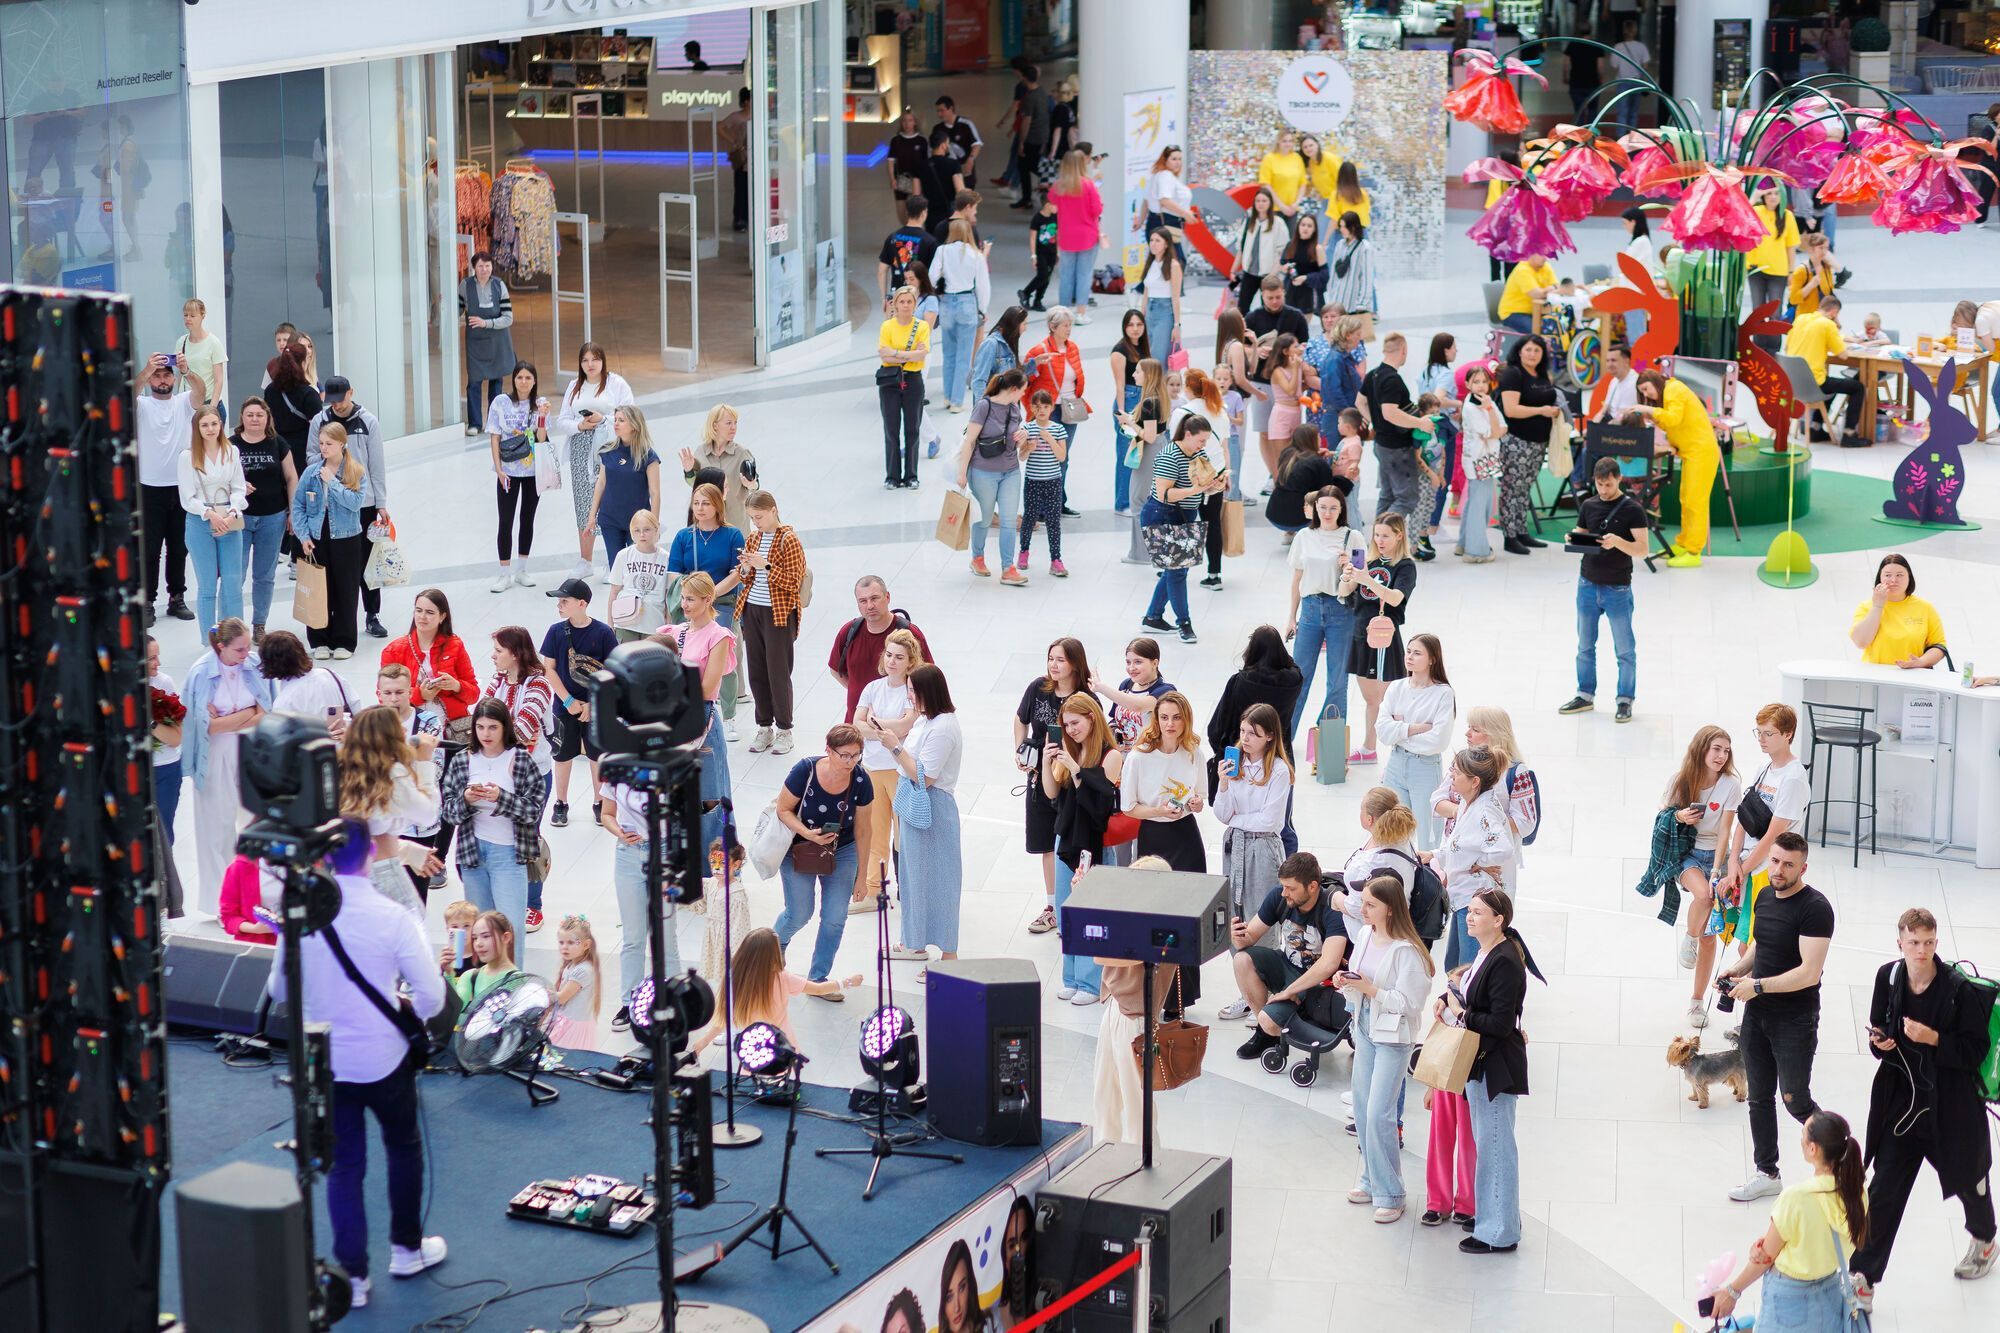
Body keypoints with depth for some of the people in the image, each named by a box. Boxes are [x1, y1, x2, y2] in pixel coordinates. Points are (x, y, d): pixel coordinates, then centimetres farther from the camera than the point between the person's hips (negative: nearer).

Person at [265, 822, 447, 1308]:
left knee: (343, 1163, 14)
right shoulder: (393, 918, -19)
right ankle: (407, 1248, 34)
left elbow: (278, 990, 4)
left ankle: (352, 1273, 13)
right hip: (384, 1060, -2)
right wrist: (408, 1012, 5)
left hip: (324, 1062, 2)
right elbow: (433, 996, -17)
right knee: (404, 1148, 23)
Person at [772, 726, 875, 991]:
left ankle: (817, 979, 20)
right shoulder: (805, 771, -27)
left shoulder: (860, 781, -20)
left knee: (835, 919, 1)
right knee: (799, 914, 4)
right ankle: (775, 945, 40)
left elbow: (862, 830, -9)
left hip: (842, 852, 2)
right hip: (799, 850, -2)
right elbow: (783, 809, -14)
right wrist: (806, 833, -32)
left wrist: (862, 875, -2)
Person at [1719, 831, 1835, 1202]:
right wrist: (1739, 968, 4)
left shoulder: (1814, 908, -19)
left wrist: (1757, 985, -22)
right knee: (1760, 1098, 12)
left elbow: (1809, 973, -24)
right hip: (1756, 1015, 7)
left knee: (1795, 1101, 1)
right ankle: (1766, 1173, 23)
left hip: (1795, 1020, -7)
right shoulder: (1765, 897, 6)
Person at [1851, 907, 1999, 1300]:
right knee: (1883, 1194, -1)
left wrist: (1934, 1039, -28)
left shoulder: (1958, 988, -19)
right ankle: (1863, 1281, 4)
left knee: (1967, 1179, 22)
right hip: (1901, 1102, 3)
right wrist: (1879, 1042, -12)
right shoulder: (1888, 977, -5)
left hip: (1950, 1107, -3)